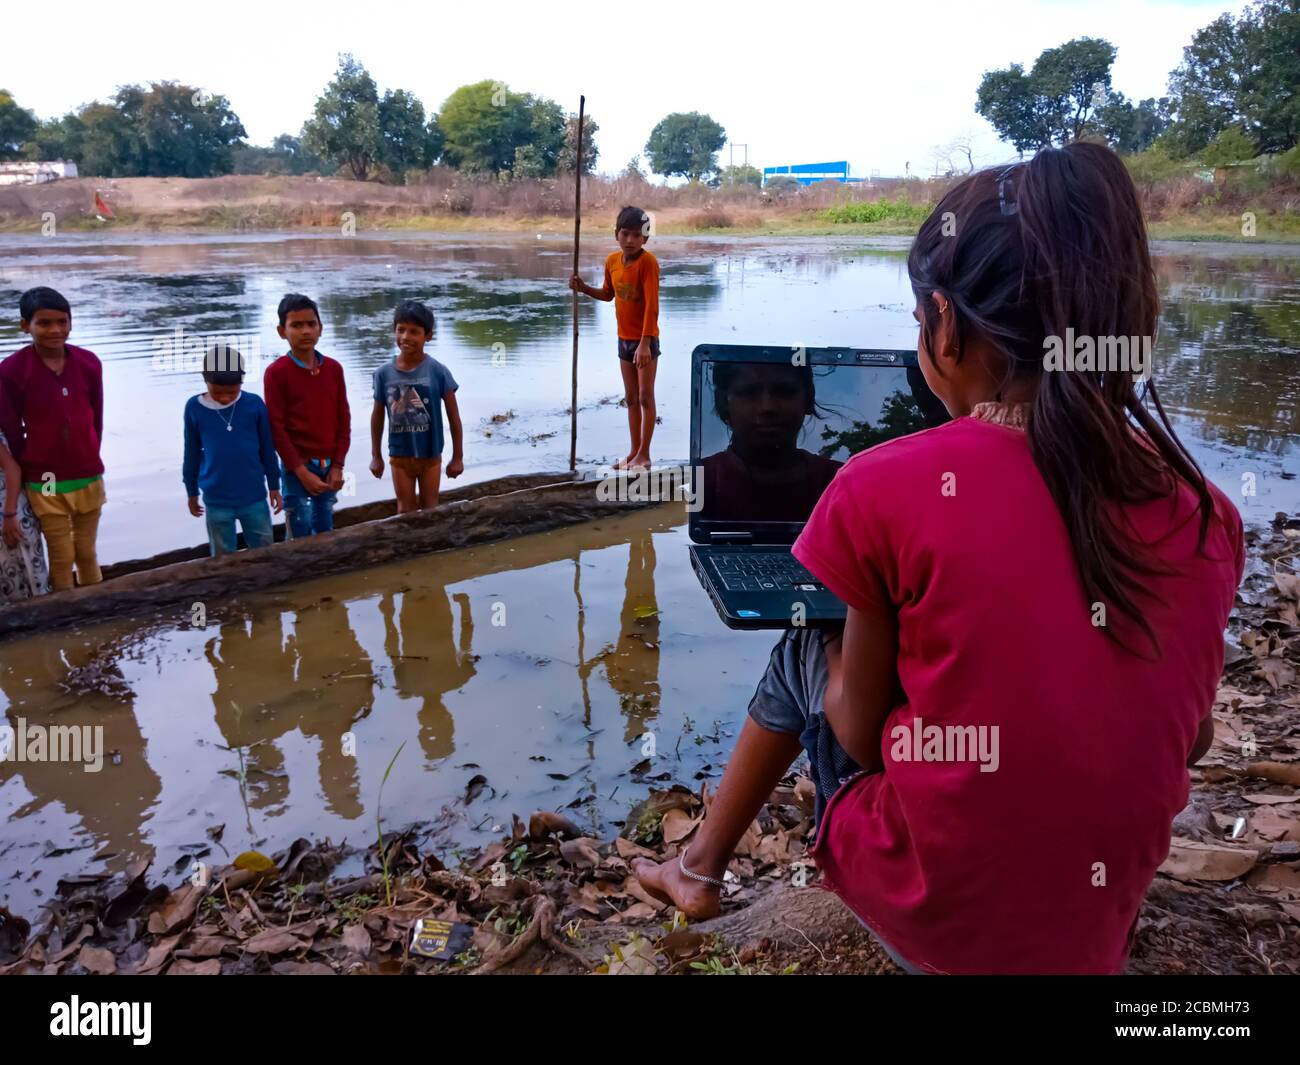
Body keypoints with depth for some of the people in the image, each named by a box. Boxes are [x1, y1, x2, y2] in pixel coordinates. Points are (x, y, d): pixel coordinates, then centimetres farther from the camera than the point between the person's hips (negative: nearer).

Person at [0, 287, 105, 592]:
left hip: (89, 479, 3)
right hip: (45, 484, -3)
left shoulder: (89, 363, -4)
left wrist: (89, 462, 5)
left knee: (87, 554, 17)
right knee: (62, 559, 9)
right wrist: (32, 471, -2)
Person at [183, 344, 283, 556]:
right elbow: (192, 453, 4)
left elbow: (267, 449, 1)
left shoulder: (254, 404, -10)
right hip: (216, 501, 0)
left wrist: (274, 486, 7)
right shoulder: (194, 408, -8)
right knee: (223, 558, 12)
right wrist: (191, 492, 12)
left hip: (254, 497, 0)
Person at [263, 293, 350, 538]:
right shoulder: (276, 372, -9)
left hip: (328, 466, 4)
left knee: (325, 533, 13)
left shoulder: (333, 369, 4)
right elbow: (276, 427, -11)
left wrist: (337, 465, -2)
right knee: (300, 536, 0)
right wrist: (301, 471, -14)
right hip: (297, 468, -4)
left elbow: (344, 419, 5)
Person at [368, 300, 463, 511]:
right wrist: (376, 456, 9)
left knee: (429, 509, 13)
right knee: (405, 510, 13)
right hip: (399, 456, 2)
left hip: (430, 456, -1)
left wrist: (458, 457, -4)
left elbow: (454, 417, -7)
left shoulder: (438, 372, -14)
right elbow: (377, 416, 5)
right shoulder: (384, 373, -8)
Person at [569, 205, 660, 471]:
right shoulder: (612, 260, 2)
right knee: (631, 397, 12)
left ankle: (644, 455, 5)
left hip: (645, 339, -7)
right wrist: (584, 288, 2)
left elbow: (652, 305, -24)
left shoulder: (648, 262, -19)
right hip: (623, 338, 7)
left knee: (645, 397, -1)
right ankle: (634, 451, 21)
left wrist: (645, 343, -30)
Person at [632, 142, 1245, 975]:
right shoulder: (1205, 512, -8)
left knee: (807, 655, 22)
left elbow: (861, 731, -9)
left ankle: (704, 867, 37)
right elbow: (1190, 740, 6)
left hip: (926, 913, -3)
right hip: (1095, 930, 4)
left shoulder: (886, 490, -21)